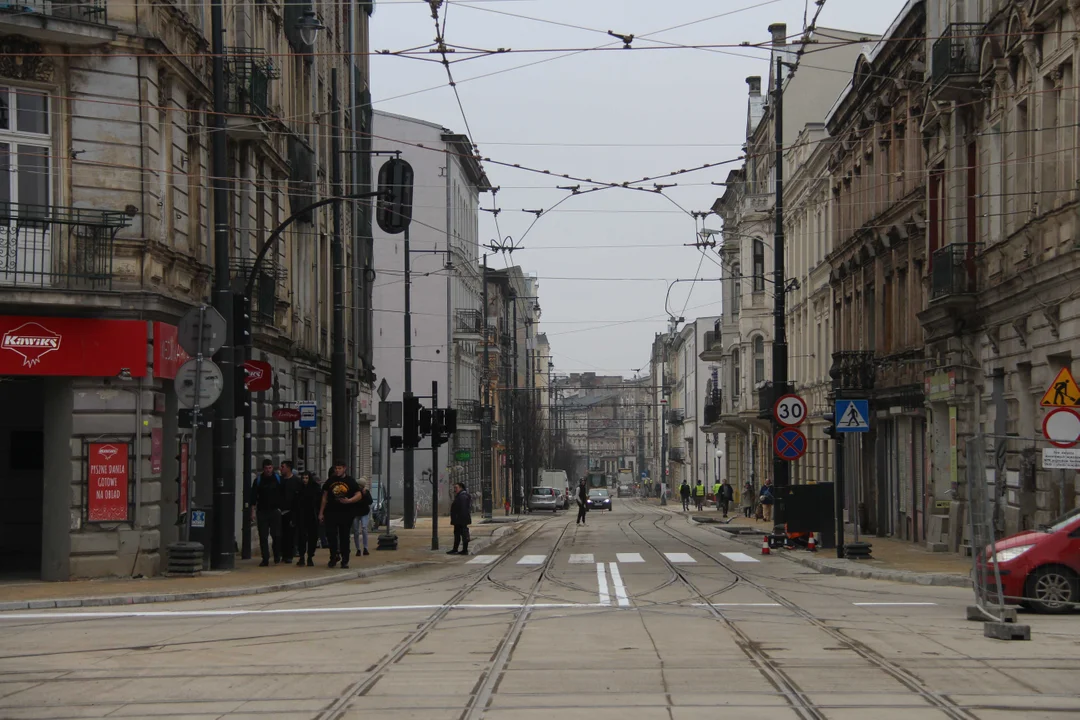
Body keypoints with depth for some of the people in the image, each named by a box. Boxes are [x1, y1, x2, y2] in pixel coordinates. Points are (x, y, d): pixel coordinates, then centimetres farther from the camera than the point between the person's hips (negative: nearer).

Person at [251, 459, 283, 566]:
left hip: (275, 510, -1)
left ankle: (277, 556, 12)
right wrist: (253, 511, -4)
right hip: (262, 512, 1)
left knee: (276, 535, -6)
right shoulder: (258, 480, 3)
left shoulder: (278, 478, 4)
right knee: (263, 536, 0)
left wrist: (280, 508, 6)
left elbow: (282, 494, 10)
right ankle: (265, 559, 4)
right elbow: (254, 496, 3)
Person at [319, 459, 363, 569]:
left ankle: (345, 561, 10)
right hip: (331, 512, 2)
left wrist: (349, 501, -20)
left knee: (344, 537, 3)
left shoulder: (350, 481, 2)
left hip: (346, 513, -2)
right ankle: (334, 556, 15)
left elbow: (359, 495, -1)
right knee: (330, 535, -4)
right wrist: (321, 512, 7)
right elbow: (324, 497, 11)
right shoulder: (330, 480, 8)